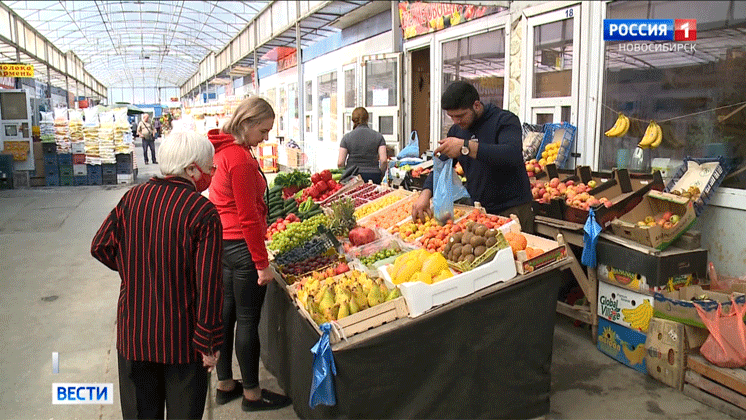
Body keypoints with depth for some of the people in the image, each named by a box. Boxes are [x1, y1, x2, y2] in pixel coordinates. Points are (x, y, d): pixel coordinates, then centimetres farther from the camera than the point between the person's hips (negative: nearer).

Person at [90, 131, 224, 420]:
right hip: (181, 337, -4)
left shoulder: (134, 197, -2)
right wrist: (210, 343, -12)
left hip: (134, 330, 5)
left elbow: (101, 247, 5)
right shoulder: (204, 213, -17)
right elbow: (208, 285, -19)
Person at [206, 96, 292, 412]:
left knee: (226, 313, 17)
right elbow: (248, 216, -20)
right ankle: (252, 394, 17)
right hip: (242, 245, -10)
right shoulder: (240, 158, -19)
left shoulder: (224, 150, 10)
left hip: (223, 243, 10)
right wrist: (262, 263, -16)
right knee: (248, 320, 2)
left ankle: (225, 385, 31)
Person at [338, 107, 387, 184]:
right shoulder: (378, 136, 7)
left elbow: (340, 163, -1)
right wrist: (379, 175, 11)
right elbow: (383, 160, -3)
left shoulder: (347, 137, 4)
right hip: (373, 177, 1)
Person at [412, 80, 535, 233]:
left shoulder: (504, 120, -11)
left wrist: (465, 147, -34)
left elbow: (513, 154, -30)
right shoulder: (456, 130, 9)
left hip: (512, 210, -5)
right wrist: (425, 194, -8)